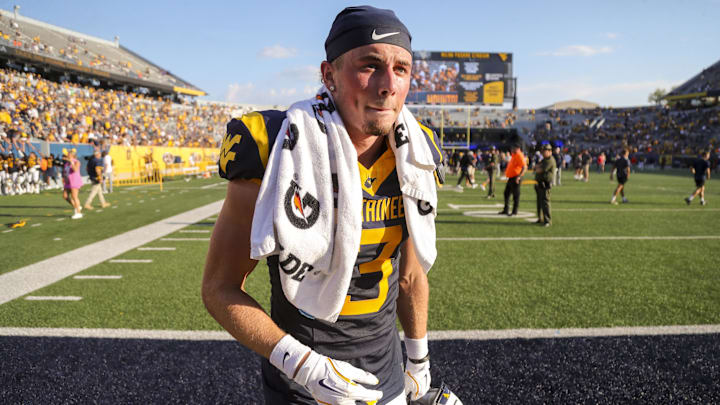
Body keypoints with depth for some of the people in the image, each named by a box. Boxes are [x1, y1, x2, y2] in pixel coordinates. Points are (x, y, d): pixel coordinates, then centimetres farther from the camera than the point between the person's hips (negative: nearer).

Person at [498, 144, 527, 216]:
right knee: (506, 193, 14)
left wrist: (519, 176, -30)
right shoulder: (514, 156, 15)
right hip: (510, 178, 10)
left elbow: (524, 167, -24)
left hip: (515, 178, -10)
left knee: (515, 195, -3)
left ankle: (514, 212, 3)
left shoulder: (520, 156, -14)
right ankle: (506, 210, 22)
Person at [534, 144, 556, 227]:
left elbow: (540, 170, -18)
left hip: (545, 184, -10)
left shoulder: (550, 160, -12)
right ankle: (540, 219, 23)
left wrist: (537, 168, 3)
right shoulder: (544, 160, 20)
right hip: (539, 183, 10)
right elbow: (536, 167, 12)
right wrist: (539, 165, -8)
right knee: (539, 202, 14)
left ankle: (547, 221, -13)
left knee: (545, 202, -13)